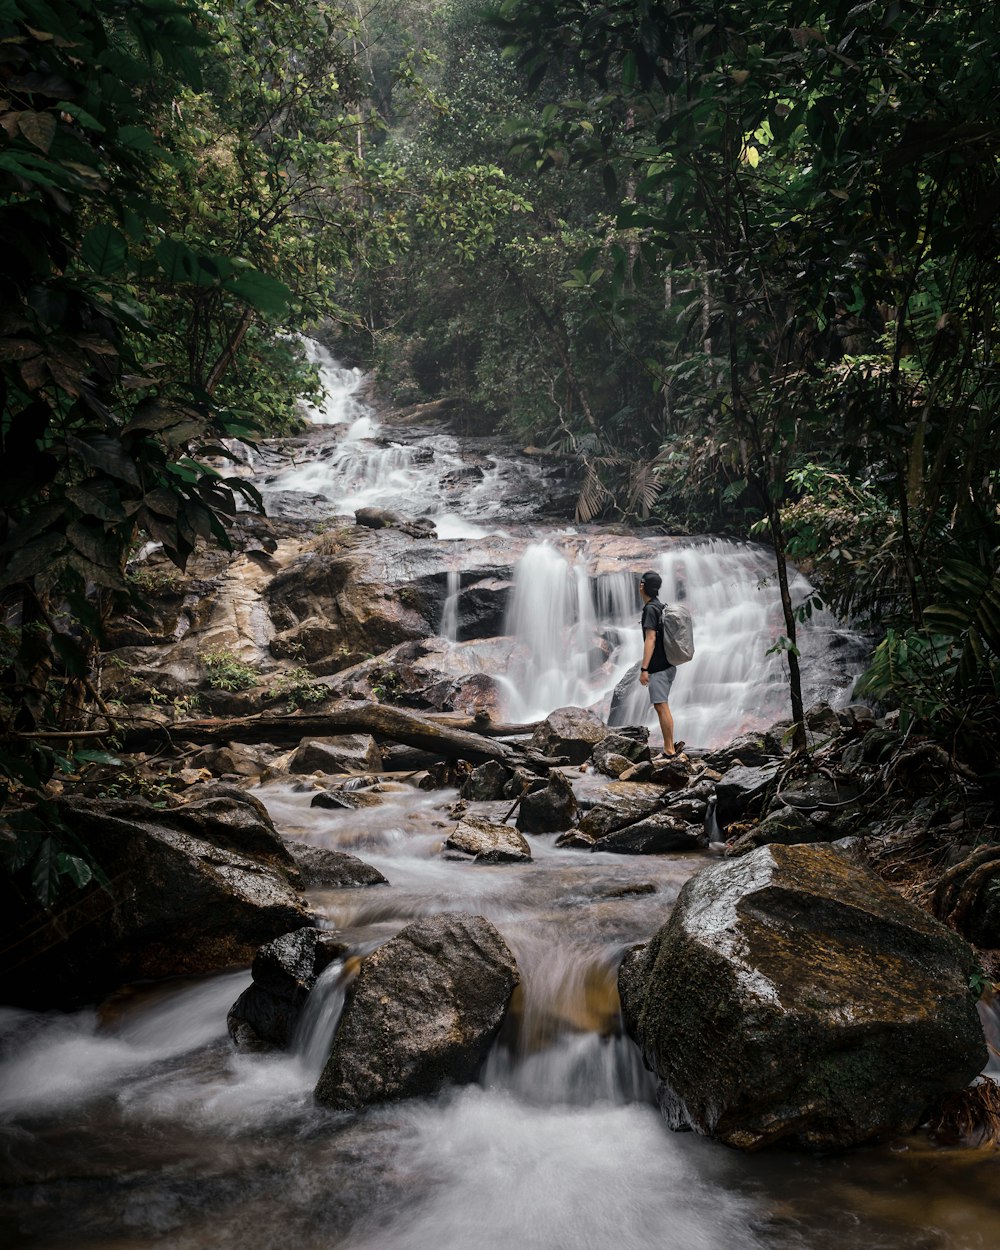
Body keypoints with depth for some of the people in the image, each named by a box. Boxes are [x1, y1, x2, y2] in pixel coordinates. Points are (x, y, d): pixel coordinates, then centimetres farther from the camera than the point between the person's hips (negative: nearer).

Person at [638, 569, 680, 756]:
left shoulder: (650, 609, -14)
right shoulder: (661, 607, 15)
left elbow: (651, 639, -20)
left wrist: (644, 669, -21)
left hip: (658, 668, -10)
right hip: (668, 665, 10)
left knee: (661, 707, -7)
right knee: (661, 706, 14)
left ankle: (669, 749, -6)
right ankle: (669, 747, 16)